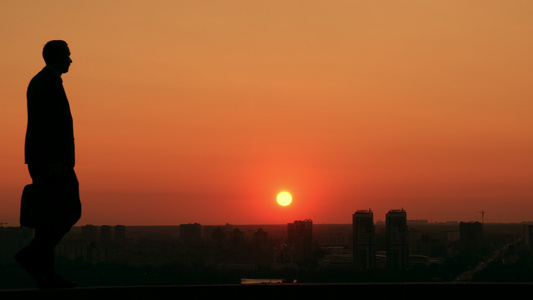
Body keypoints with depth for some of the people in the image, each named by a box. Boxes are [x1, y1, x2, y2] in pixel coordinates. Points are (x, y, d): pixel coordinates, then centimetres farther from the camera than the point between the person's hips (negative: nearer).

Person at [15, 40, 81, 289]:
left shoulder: (37, 82, 22)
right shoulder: (51, 81, -10)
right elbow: (49, 122, -19)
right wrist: (55, 162, -23)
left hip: (40, 159, 10)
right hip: (52, 157, -10)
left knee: (49, 215, 6)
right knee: (70, 211, -10)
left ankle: (45, 273, 3)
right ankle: (31, 255, -15)